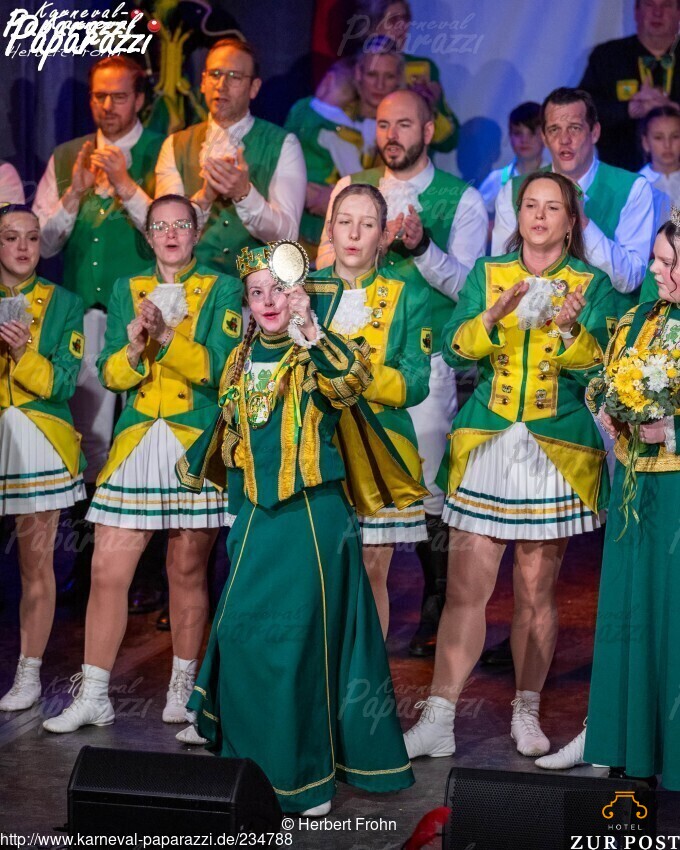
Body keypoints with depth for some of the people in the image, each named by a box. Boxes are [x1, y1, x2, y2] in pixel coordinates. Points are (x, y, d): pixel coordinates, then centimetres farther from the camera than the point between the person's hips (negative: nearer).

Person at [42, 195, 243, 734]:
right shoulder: (126, 291, 13)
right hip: (137, 445, 3)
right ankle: (93, 697, 5)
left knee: (187, 569, 4)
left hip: (197, 446, -3)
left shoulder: (222, 290, 3)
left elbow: (220, 367, -9)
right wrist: (134, 349, -13)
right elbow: (110, 375, 7)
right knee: (107, 569, -2)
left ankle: (183, 687, 20)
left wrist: (166, 334, -21)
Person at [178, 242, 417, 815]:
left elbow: (353, 379, -29)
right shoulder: (242, 361, 11)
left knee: (300, 634, -5)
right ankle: (252, 757, 24)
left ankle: (306, 771, 7)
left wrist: (310, 331, -40)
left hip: (313, 515, -5)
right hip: (258, 515, 5)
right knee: (242, 630, 6)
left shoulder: (318, 356, -6)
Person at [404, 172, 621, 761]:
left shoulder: (594, 285, 6)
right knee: (466, 587, -5)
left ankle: (527, 714, 20)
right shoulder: (486, 274, 10)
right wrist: (493, 316, -19)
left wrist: (571, 330, -23)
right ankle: (438, 722, -1)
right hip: (485, 446, 1)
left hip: (558, 452, 0)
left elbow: (600, 367, -5)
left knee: (537, 591, 6)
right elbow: (453, 349, -2)